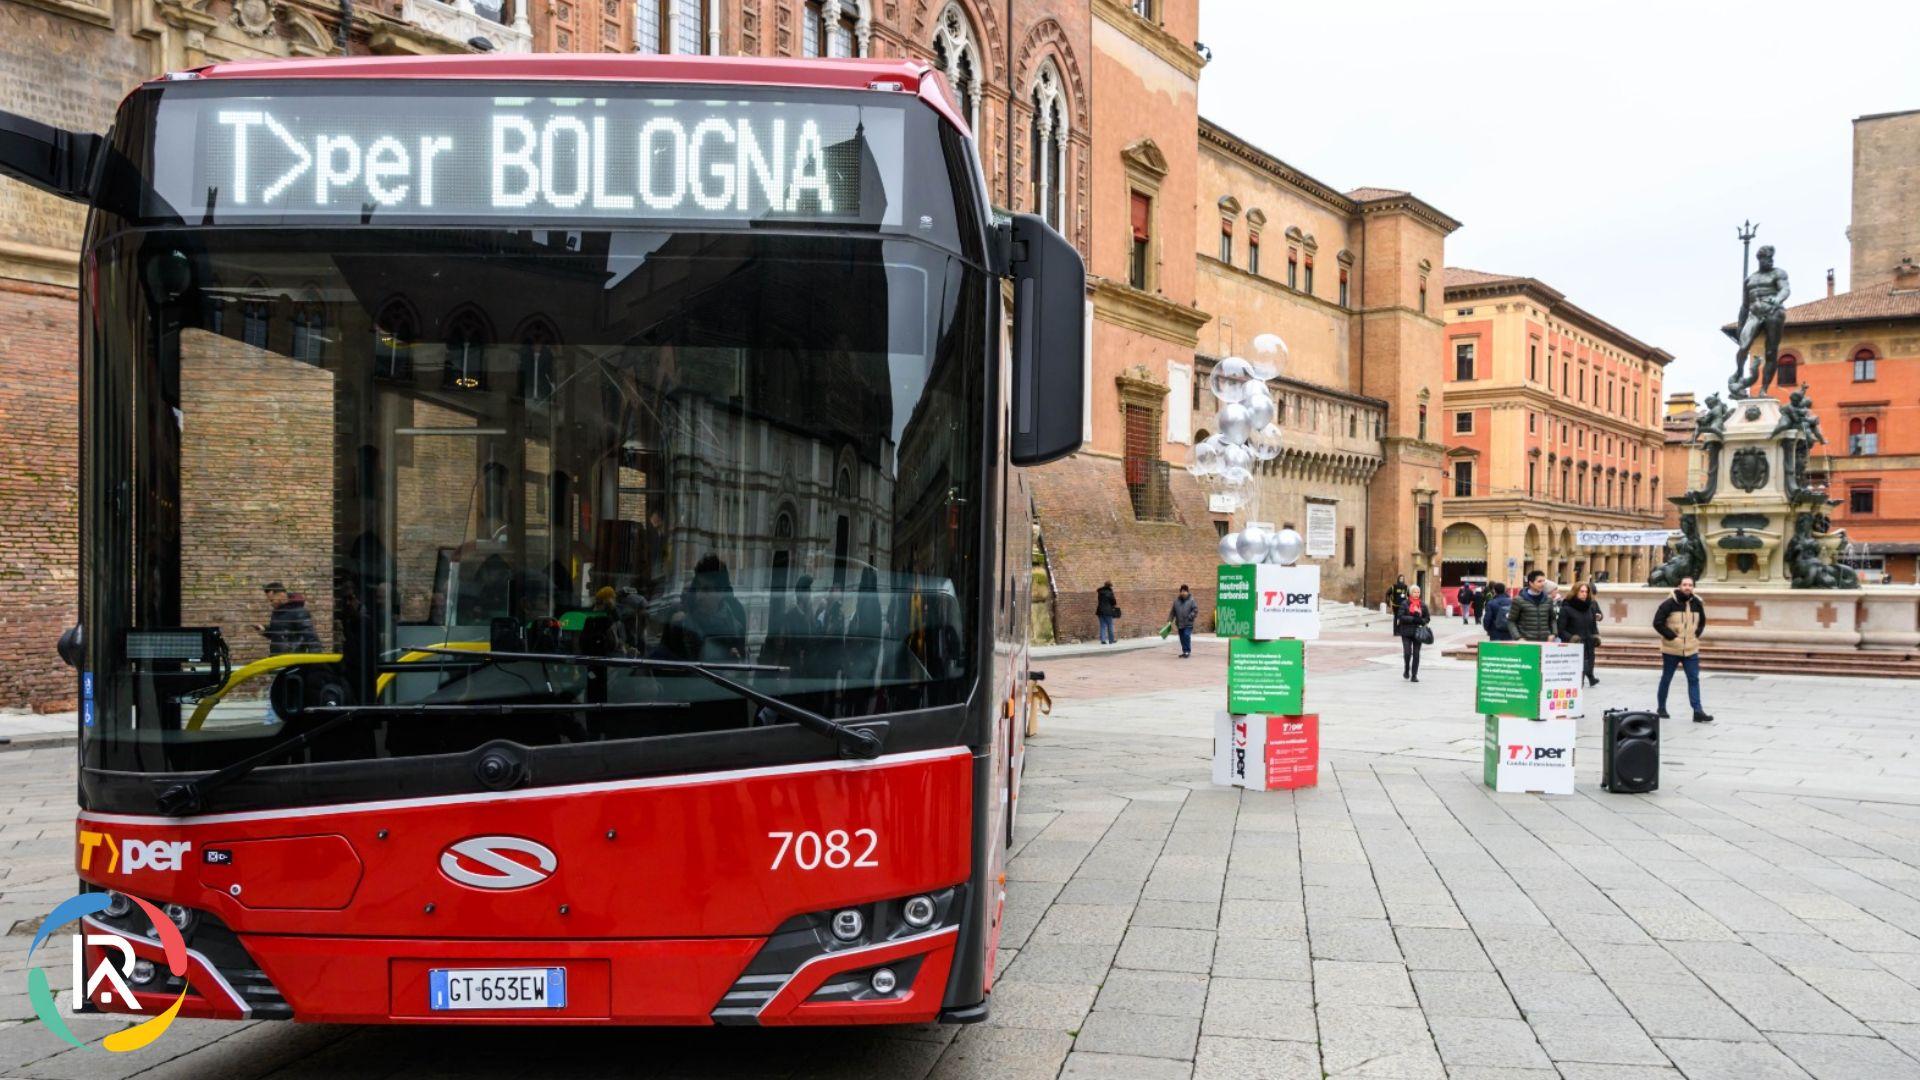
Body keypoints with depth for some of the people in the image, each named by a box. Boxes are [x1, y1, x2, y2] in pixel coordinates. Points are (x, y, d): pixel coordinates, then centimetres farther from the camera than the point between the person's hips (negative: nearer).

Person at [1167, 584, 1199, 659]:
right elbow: (1173, 611, 13)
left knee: (1187, 636, -14)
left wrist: (1190, 617, -17)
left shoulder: (1191, 600, -3)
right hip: (1179, 624, 5)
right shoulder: (1176, 600, 9)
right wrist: (1170, 620, 8)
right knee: (1182, 638, 9)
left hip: (1188, 624, -5)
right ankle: (1184, 651, 19)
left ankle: (1188, 651, -4)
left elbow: (1195, 610, -5)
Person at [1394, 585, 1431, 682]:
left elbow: (1428, 618, 10)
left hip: (1418, 633, 2)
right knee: (1407, 652, -8)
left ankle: (1414, 675, 9)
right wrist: (1413, 619, -19)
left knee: (1416, 654, 2)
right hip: (1406, 632, -2)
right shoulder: (1404, 604, -1)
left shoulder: (1423, 605, 7)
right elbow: (1400, 617, -9)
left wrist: (1421, 620, -11)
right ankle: (1406, 670, 18)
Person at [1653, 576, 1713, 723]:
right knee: (1666, 679, 9)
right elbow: (1657, 623, -12)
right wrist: (1672, 636, -15)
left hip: (1691, 650, 4)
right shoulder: (1669, 603, -12)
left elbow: (1702, 622, 20)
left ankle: (1698, 712, -4)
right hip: (1671, 649, -4)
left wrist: (1697, 634, 5)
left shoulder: (1697, 604, 4)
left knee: (1694, 680, -2)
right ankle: (1662, 708, 22)